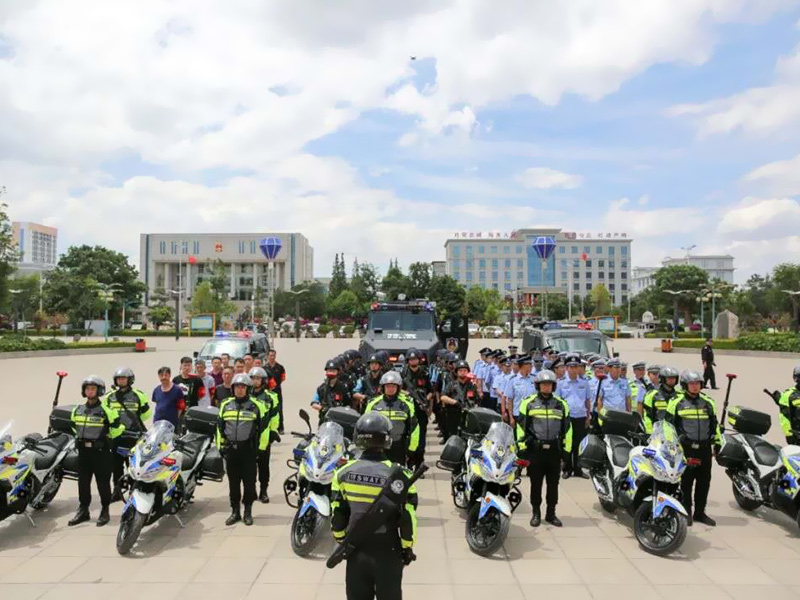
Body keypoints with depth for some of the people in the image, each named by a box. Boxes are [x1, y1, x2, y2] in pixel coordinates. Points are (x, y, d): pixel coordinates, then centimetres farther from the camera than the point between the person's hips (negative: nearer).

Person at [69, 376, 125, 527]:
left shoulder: (106, 409, -9)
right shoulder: (78, 409, 9)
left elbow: (118, 426, -7)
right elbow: (73, 425, 26)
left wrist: (107, 437, 1)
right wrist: (80, 437, 19)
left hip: (101, 451, -5)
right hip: (83, 451, 6)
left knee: (103, 482, 1)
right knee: (83, 482, 11)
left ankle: (105, 511, 11)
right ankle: (83, 511, 23)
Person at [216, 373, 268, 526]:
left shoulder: (256, 405, -1)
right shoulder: (226, 405, 9)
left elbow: (263, 427, -1)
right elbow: (220, 426, 14)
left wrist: (261, 447, -5)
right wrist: (221, 445, 8)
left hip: (248, 449, -3)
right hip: (231, 449, 3)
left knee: (249, 482, 3)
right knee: (233, 482, 10)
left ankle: (248, 512, 16)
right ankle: (235, 511, 22)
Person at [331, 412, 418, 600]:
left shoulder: (343, 473, -9)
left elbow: (337, 516, -2)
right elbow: (407, 518, -12)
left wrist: (342, 541, 14)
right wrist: (407, 547, 3)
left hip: (355, 549, 3)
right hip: (387, 551, -2)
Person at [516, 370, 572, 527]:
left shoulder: (561, 404, 9)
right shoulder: (529, 402, 1)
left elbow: (567, 427, 12)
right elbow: (521, 426, 0)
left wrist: (567, 449, 8)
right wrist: (522, 447, -4)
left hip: (554, 449, 2)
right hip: (535, 449, -2)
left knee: (553, 483, 9)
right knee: (536, 483, 6)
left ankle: (551, 513, 22)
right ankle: (536, 513, 18)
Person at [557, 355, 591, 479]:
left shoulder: (584, 382, 7)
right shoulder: (561, 383, 2)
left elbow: (588, 401, 11)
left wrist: (588, 417, 8)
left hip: (581, 418, 1)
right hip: (566, 418, -1)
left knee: (579, 444, 6)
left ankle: (578, 469, 17)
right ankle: (567, 469, 15)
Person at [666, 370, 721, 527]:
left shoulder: (708, 402, 13)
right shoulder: (677, 402, -2)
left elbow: (715, 423, 21)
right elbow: (668, 423, 0)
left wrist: (717, 442, 17)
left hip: (705, 448, 5)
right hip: (685, 448, -4)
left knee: (704, 481, 9)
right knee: (686, 481, 0)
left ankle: (700, 512, 22)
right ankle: (686, 512, 12)